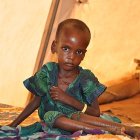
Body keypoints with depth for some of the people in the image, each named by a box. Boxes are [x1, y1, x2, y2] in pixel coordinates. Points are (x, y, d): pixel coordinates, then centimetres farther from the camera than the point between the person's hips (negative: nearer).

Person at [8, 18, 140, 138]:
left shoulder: (86, 78, -7)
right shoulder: (48, 72, -2)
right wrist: (13, 124, 11)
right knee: (50, 115, -31)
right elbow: (36, 101, 10)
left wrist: (69, 100, -20)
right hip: (52, 124, 2)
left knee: (76, 116, -34)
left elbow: (95, 113, -10)